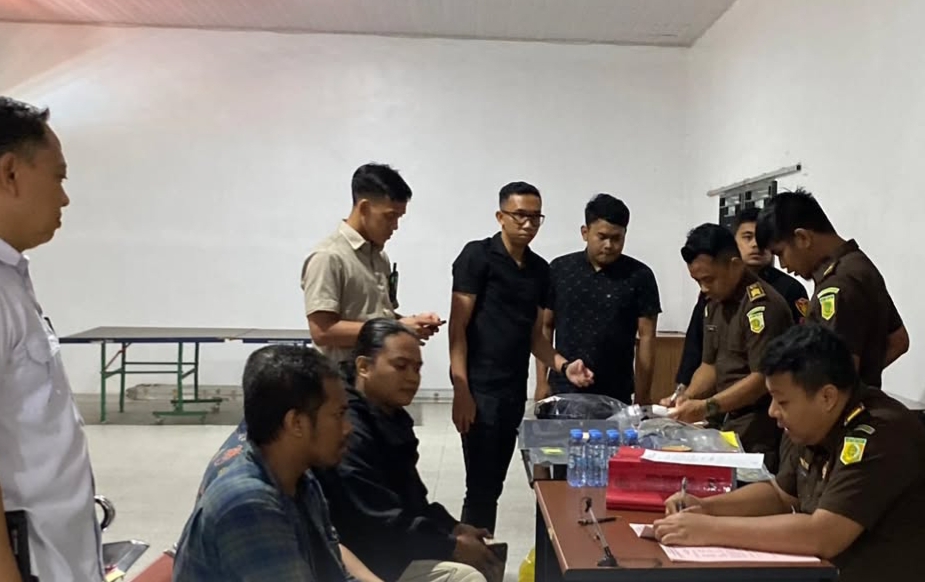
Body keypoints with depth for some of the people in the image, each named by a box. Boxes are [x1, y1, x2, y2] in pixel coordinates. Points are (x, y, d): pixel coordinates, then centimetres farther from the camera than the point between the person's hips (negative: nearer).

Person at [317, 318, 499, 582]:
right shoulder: (349, 433, -24)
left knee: (488, 559, 8)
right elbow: (381, 526, -26)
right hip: (372, 561, -10)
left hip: (397, 543, 10)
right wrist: (453, 547, -18)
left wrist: (454, 527, 2)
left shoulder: (392, 418, 9)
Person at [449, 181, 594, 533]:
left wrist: (563, 366, -1)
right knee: (481, 485, -4)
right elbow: (457, 327, -10)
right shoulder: (477, 256, -7)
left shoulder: (540, 269, 12)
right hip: (480, 388, -6)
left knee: (494, 483, 13)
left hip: (515, 391, 6)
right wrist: (461, 390, -17)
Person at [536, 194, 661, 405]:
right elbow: (545, 326, 7)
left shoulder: (639, 276, -2)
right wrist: (542, 381, 1)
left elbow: (646, 337, -2)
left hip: (616, 396, -1)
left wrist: (642, 398, -6)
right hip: (563, 390, 1)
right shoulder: (558, 269, 3)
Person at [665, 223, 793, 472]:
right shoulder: (715, 303, 11)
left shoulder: (762, 305, -17)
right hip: (729, 422, 8)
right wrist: (686, 397, -1)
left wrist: (708, 407, -23)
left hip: (761, 427, -7)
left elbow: (762, 378, -21)